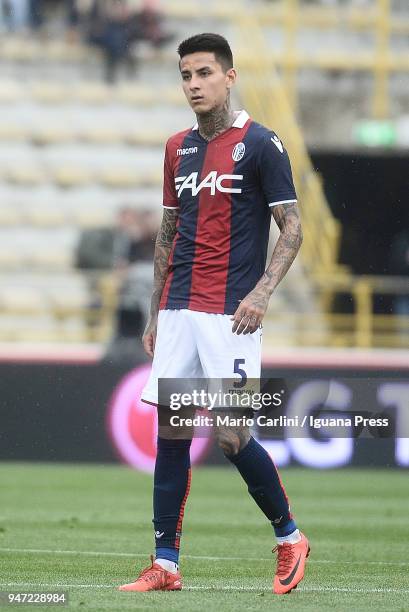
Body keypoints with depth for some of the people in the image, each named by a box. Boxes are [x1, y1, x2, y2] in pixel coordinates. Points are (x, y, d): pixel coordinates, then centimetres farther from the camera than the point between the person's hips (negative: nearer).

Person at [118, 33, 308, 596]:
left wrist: (261, 293, -18)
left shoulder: (260, 144, -4)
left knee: (232, 437, -9)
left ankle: (289, 537, 12)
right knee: (170, 433, 1)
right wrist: (155, 313, 18)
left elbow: (292, 228, -5)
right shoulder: (179, 148, 14)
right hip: (179, 312, 6)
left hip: (230, 316, -6)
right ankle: (165, 565, 4)